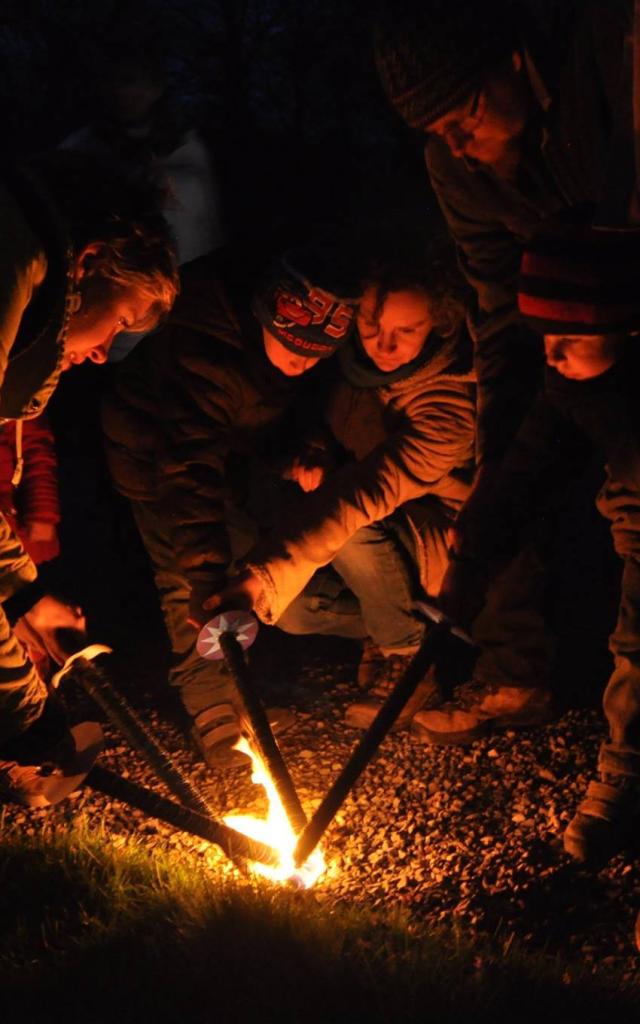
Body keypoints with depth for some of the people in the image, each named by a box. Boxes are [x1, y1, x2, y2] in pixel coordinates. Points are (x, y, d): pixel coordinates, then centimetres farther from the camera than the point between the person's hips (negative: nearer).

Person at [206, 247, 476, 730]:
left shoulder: (451, 399, -32)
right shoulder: (355, 359, -11)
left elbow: (370, 492, -45)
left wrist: (263, 576, -54)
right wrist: (311, 461, -13)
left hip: (445, 543, -5)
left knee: (356, 526, -36)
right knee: (287, 607, -20)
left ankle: (409, 651, -10)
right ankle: (392, 623, 6)